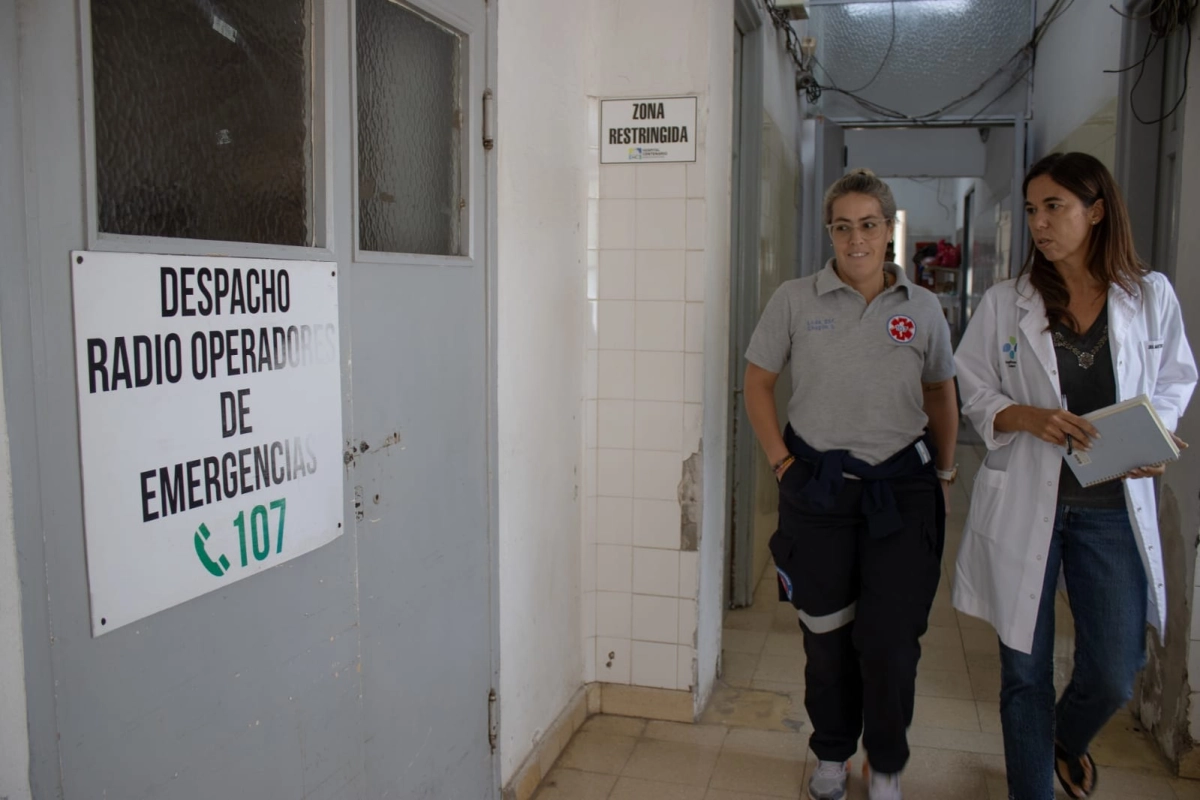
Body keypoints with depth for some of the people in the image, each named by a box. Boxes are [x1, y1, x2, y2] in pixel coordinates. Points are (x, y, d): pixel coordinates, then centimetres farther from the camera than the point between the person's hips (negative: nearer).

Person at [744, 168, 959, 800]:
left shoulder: (922, 308, 3)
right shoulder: (795, 301, -2)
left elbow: (941, 395, 14)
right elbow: (757, 385, 4)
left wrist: (944, 474, 12)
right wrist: (782, 462, -2)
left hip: (901, 489, 1)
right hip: (818, 487, 0)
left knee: (891, 639, 3)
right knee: (826, 631, 12)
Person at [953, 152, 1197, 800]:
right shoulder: (1004, 303, 1)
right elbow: (974, 393, 4)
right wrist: (1029, 417, -16)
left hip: (1113, 504, 1)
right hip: (1024, 499, 0)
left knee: (1114, 674, 4)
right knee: (1025, 671, 7)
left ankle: (1068, 740, 40)